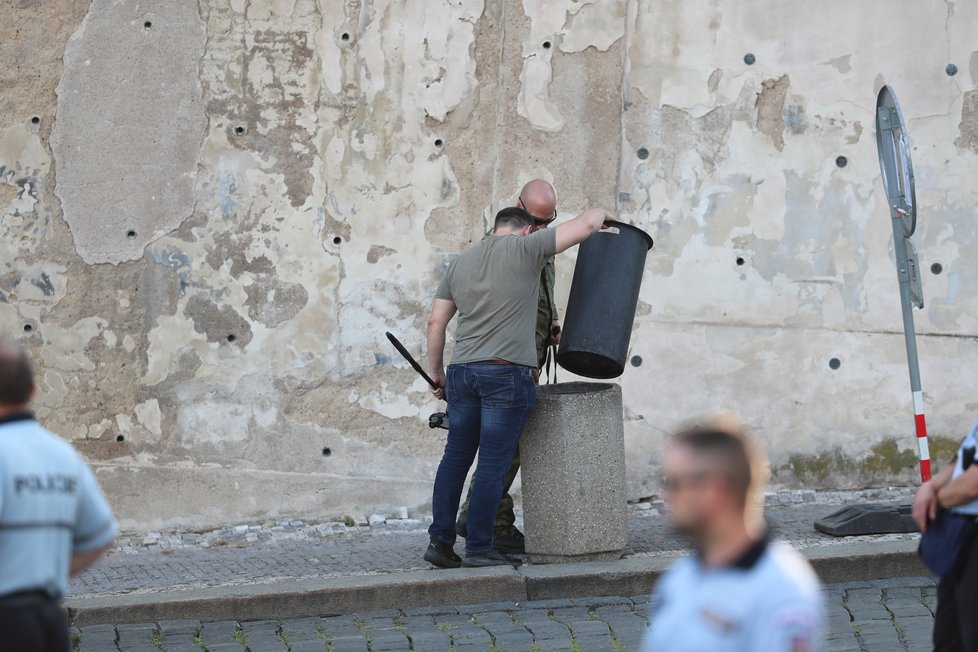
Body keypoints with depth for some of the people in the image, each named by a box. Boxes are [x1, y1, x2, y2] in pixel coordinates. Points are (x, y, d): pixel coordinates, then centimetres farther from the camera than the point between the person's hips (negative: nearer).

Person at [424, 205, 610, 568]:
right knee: (493, 463, -2)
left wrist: (436, 371, 19)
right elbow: (586, 224, -2)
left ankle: (440, 540, 10)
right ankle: (479, 548, 0)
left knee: (456, 457, 13)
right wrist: (599, 214, 19)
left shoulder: (460, 264, 16)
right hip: (507, 374, -6)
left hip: (462, 373, 6)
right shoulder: (526, 249, -1)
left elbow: (436, 322, 12)